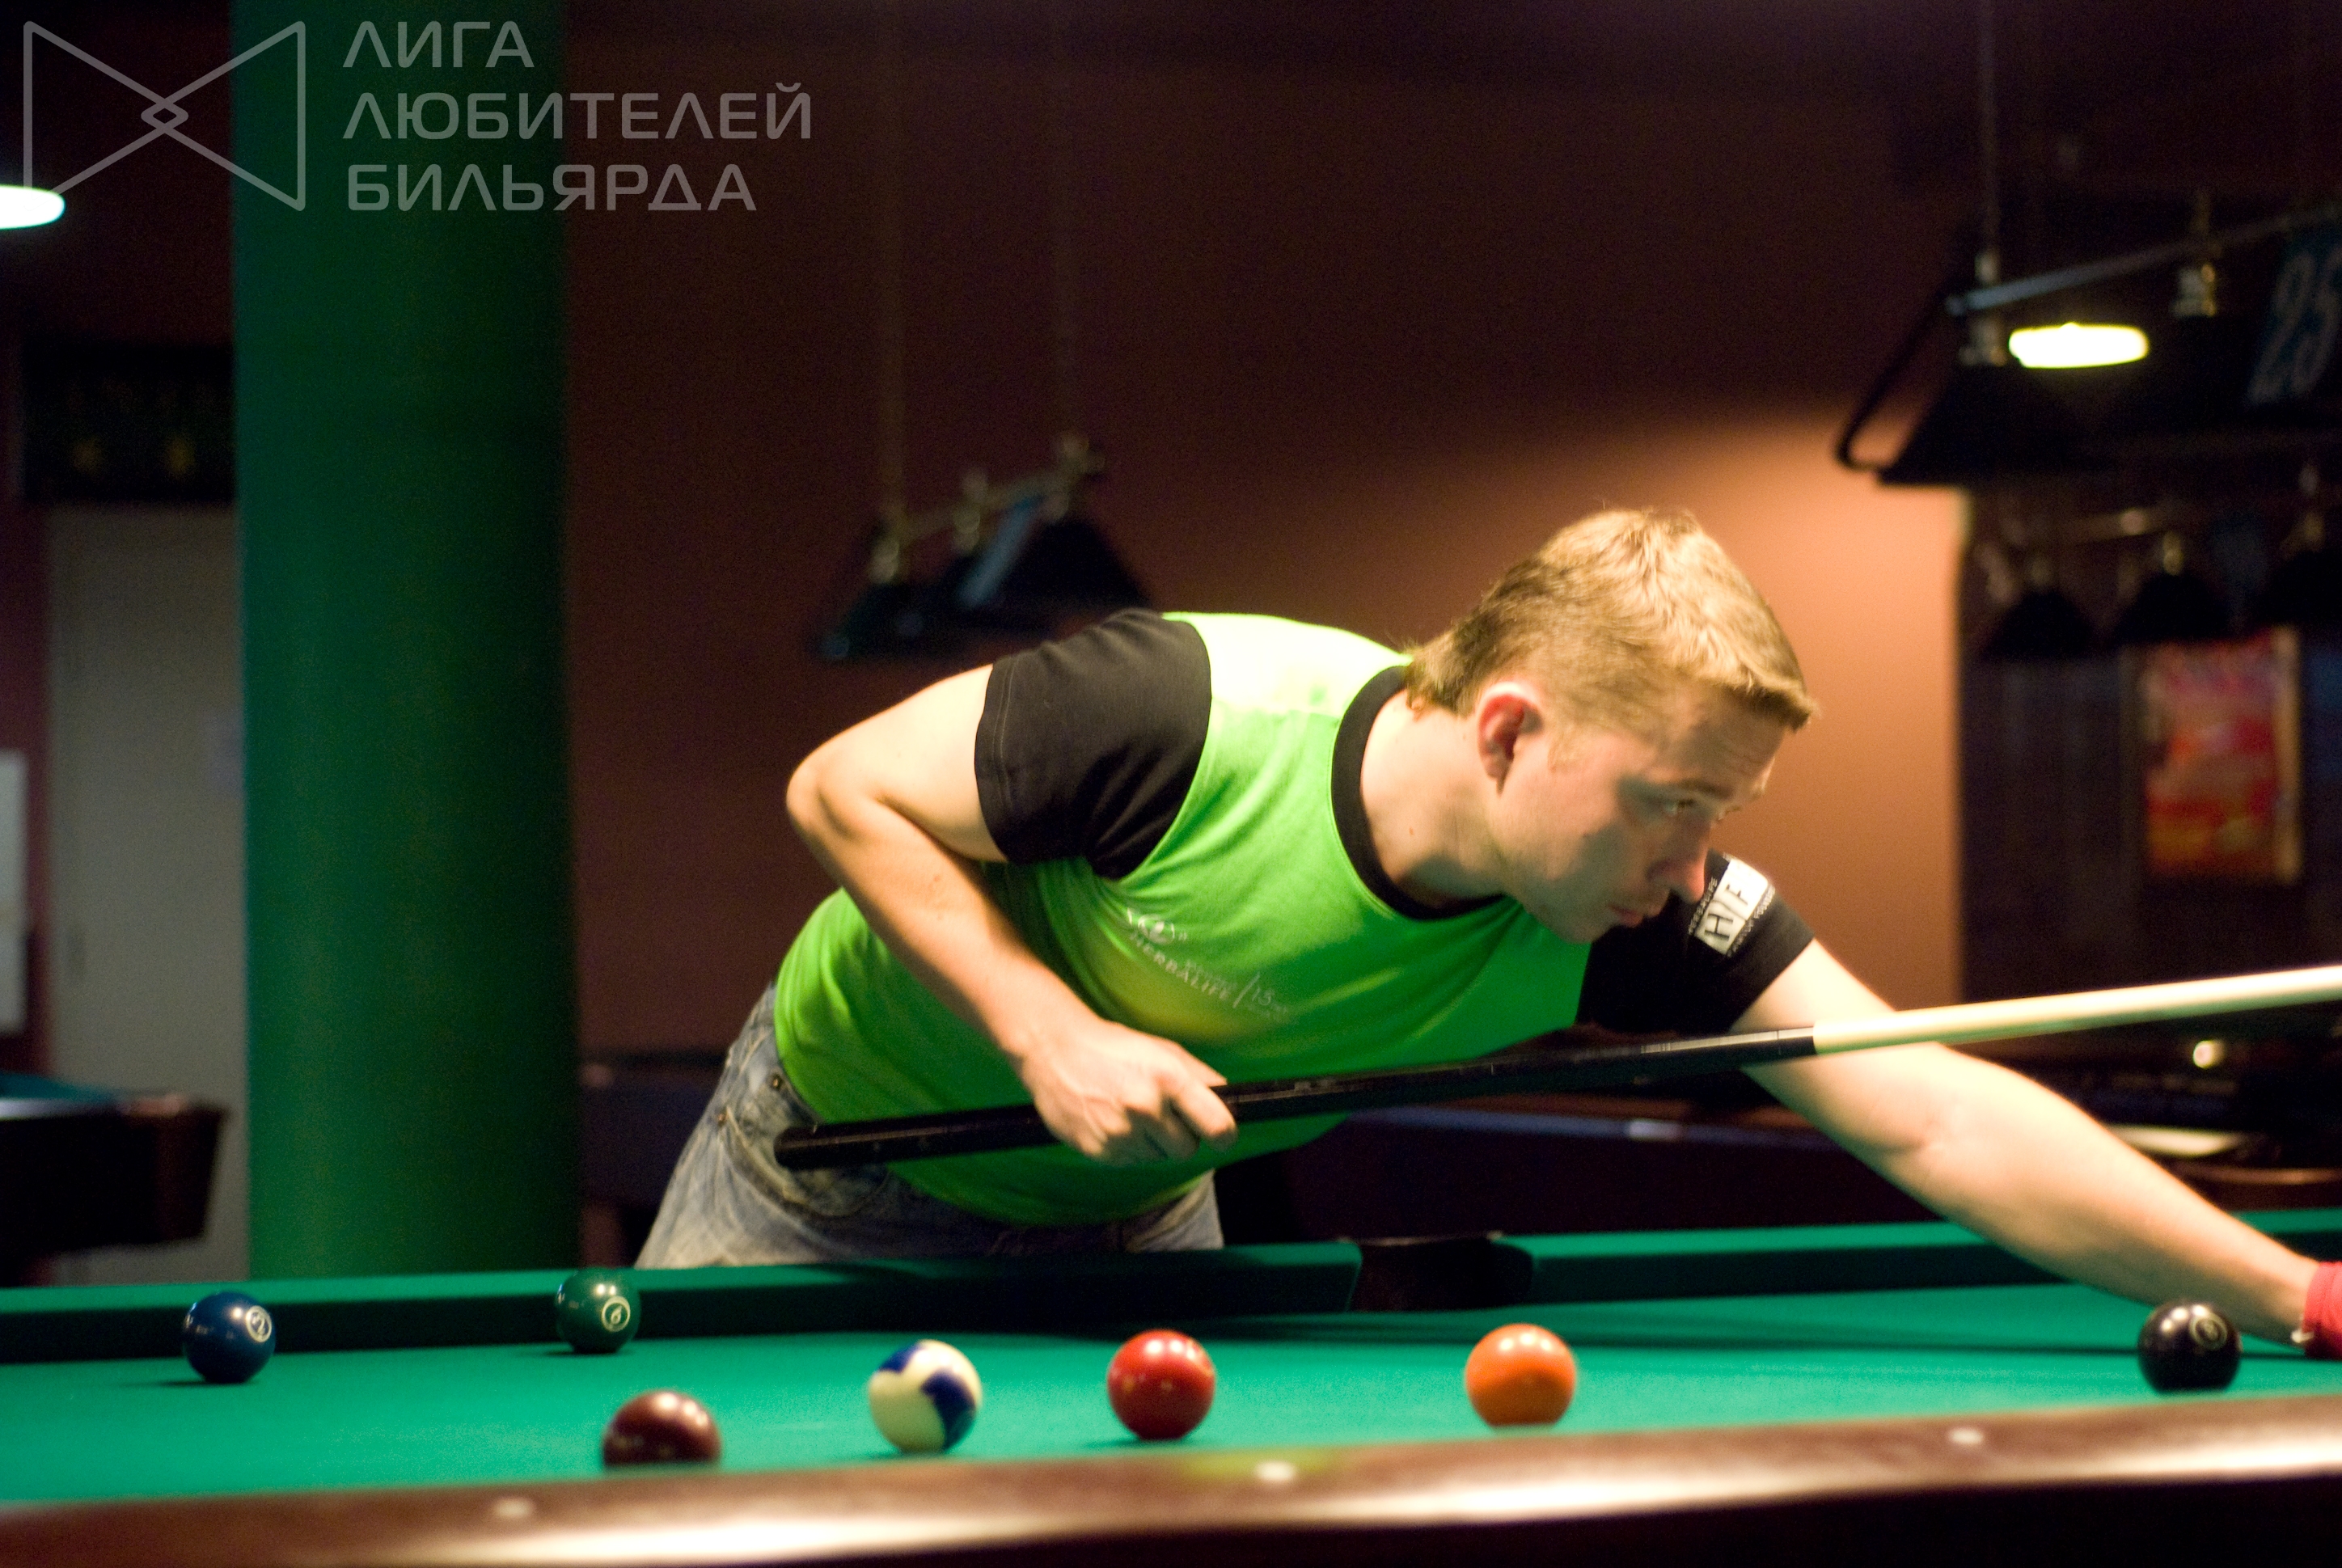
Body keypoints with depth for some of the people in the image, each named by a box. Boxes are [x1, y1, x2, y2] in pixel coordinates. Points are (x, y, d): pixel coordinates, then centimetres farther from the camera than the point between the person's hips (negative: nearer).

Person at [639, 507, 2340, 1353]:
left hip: (1121, 1223, 3)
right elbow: (847, 792, -25)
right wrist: (1053, 1032, -36)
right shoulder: (1189, 714, -38)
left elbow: (1935, 1116, -33)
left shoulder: (1646, 919, -27)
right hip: (839, 1157, -3)